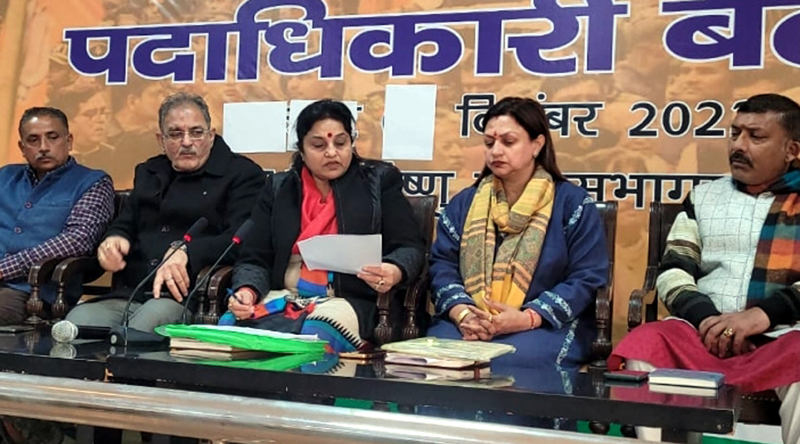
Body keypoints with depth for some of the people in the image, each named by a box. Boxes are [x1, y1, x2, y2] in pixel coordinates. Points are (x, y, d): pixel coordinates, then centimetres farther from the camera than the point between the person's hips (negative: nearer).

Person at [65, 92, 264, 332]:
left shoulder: (242, 174, 6)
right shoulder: (148, 172, 28)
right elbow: (125, 224, 34)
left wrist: (186, 252, -23)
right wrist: (113, 239, 8)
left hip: (187, 297, -5)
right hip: (127, 295, 5)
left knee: (154, 315, -38)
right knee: (77, 320, -26)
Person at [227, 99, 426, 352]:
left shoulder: (379, 181, 8)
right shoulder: (279, 188, 14)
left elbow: (410, 247, 2)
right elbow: (255, 259, 9)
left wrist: (395, 272, -23)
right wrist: (247, 291, -14)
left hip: (350, 301, -3)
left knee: (312, 337, -37)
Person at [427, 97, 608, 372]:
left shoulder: (573, 203, 4)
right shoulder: (464, 203, 15)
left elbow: (587, 279, -3)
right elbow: (442, 265, 6)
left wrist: (527, 318, -17)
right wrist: (462, 313, -15)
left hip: (547, 327, -2)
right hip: (465, 325, 3)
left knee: (501, 363, -35)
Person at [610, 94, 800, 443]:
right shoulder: (703, 197, 21)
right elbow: (673, 271, 11)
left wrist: (764, 314, -17)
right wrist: (705, 318, -9)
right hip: (705, 331, 2)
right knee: (643, 346, -29)